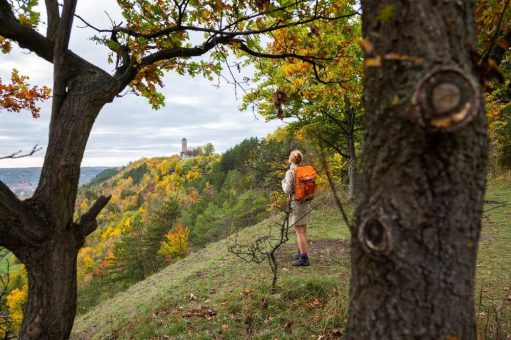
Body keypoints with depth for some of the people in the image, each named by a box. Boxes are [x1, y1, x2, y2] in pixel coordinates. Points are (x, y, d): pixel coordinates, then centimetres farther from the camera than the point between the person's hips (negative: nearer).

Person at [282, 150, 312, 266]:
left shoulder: (290, 172, -13)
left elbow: (287, 190, -15)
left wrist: (283, 182, 3)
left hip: (296, 203, -7)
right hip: (306, 203, 7)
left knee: (299, 231, -2)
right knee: (303, 230, 18)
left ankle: (304, 258, 1)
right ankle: (301, 253, 31)